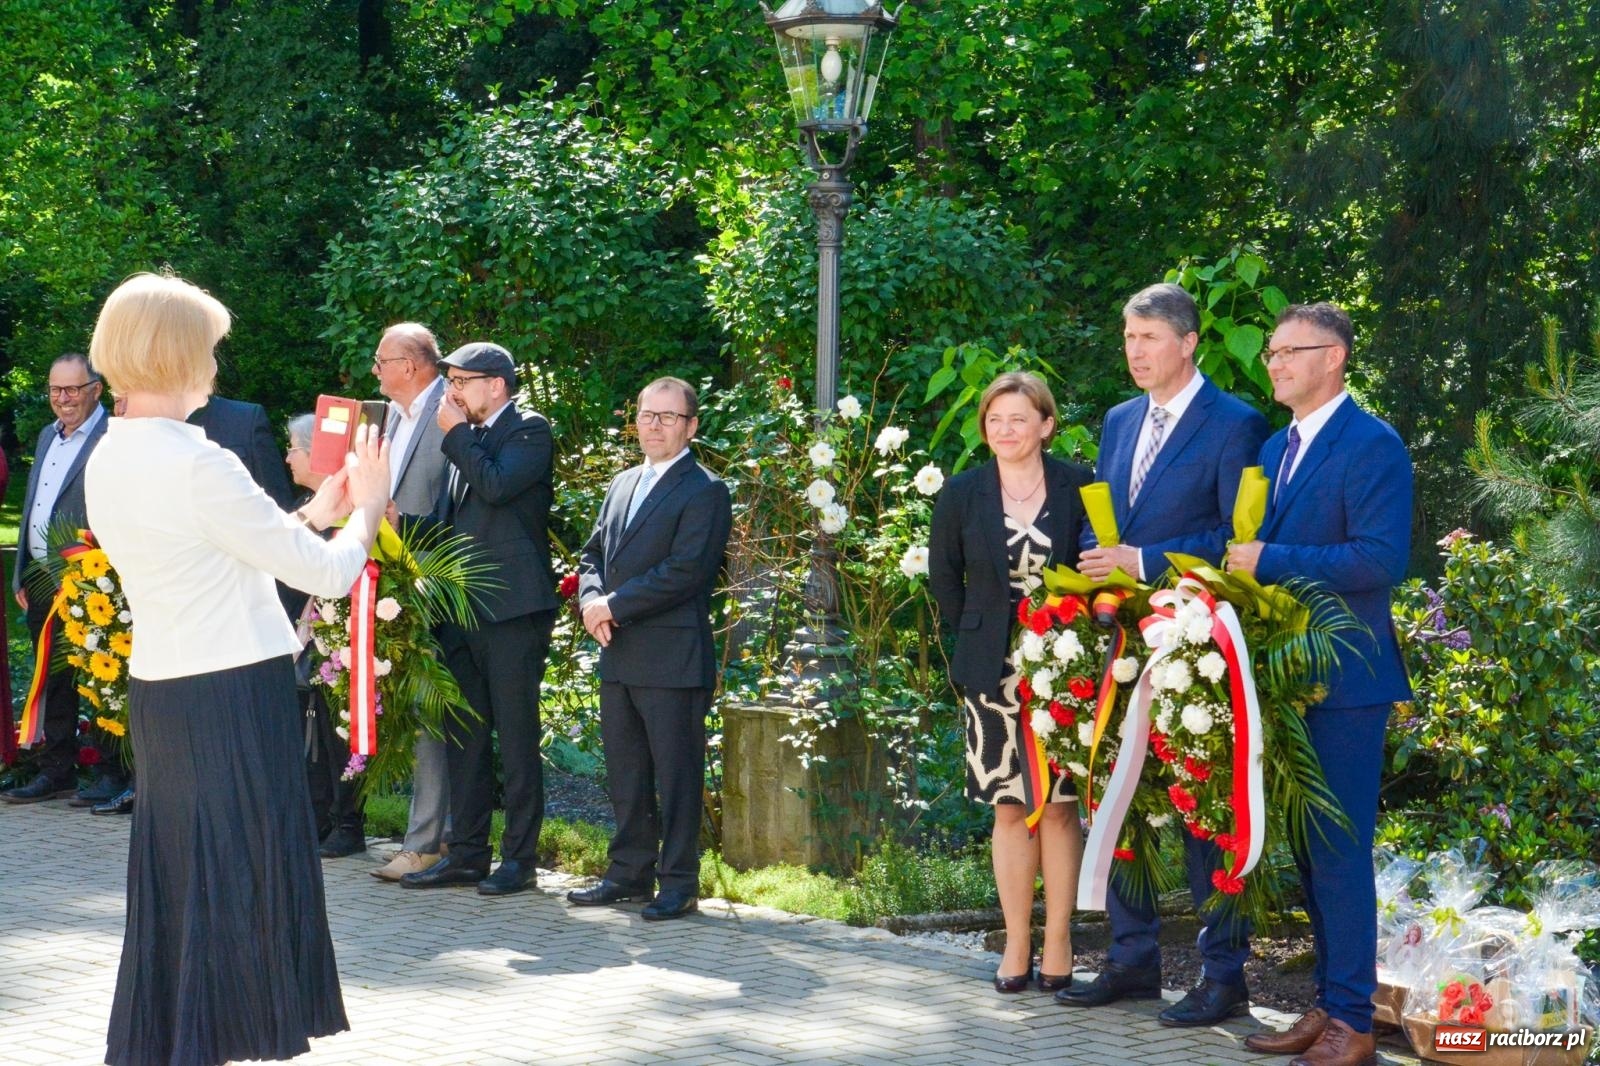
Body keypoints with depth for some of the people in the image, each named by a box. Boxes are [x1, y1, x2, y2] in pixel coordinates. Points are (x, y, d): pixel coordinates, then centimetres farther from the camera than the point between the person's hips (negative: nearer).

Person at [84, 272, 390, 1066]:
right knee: (236, 885, 1)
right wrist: (366, 508, 4)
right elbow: (328, 573, -14)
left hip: (156, 694, 8)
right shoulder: (197, 465, -19)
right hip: (233, 699, -8)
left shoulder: (106, 462, 7)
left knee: (172, 877, 15)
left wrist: (310, 516, 18)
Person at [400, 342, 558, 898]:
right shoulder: (467, 440, 19)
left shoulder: (529, 431, -4)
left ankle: (519, 857, 2)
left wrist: (456, 433, -9)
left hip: (513, 607, -8)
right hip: (462, 609, 8)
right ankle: (466, 853, 15)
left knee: (516, 738, -3)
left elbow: (497, 486, -21)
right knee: (464, 736, 10)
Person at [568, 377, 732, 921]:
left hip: (673, 658, -8)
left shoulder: (704, 491, -6)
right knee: (625, 771, 13)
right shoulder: (623, 485, 19)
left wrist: (615, 606, -14)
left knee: (676, 774, -2)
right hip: (619, 656, 8)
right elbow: (593, 555, 19)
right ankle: (630, 872, 22)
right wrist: (591, 602, -2)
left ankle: (678, 882, 5)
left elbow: (685, 571, -16)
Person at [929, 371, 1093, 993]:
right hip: (994, 673, 1)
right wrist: (976, 635, 8)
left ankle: (1057, 946, 9)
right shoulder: (963, 494, 2)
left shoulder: (1078, 487, -2)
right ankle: (1016, 948, 10)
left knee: (1059, 806, 1)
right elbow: (944, 577, 14)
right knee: (1009, 809, 4)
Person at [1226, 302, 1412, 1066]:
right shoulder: (1275, 448, 15)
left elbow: (1383, 559, -21)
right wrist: (1240, 566, 0)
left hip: (1343, 680, -8)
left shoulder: (1372, 445, -11)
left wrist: (1269, 563, -20)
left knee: (1338, 852, -5)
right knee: (1310, 850, 13)